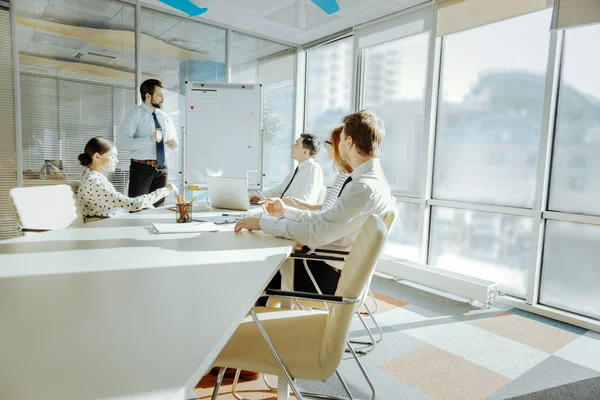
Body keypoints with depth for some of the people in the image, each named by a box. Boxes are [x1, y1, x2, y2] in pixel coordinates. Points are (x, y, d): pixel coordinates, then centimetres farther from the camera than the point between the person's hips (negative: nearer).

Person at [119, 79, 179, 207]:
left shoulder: (164, 117, 13)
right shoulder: (135, 115, -4)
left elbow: (175, 142, 20)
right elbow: (123, 142, -15)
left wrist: (174, 144, -5)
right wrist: (150, 139, -25)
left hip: (162, 168, 5)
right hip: (142, 168, -5)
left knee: (158, 208, 10)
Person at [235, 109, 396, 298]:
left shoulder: (365, 187, -25)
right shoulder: (371, 177, 6)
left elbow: (316, 234, -27)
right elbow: (327, 220, 12)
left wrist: (262, 223, -19)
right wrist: (286, 211, 14)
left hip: (331, 277, -8)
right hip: (330, 262, 8)